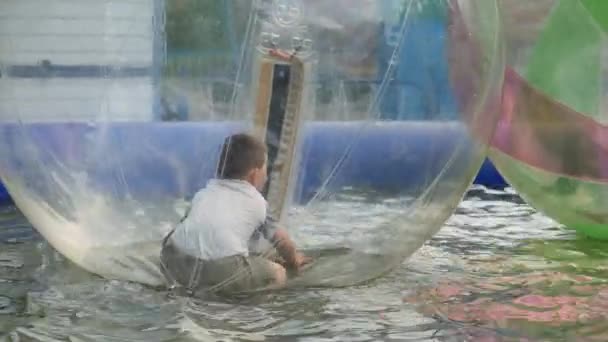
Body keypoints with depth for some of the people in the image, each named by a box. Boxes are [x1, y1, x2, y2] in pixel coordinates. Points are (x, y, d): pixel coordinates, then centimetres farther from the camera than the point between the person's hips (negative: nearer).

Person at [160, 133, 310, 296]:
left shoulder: (203, 193, 31)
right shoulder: (256, 201, 22)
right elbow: (279, 238, 33)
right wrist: (294, 260, 54)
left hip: (177, 264, 4)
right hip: (223, 269, -4)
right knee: (278, 274, 12)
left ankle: (186, 283, 8)